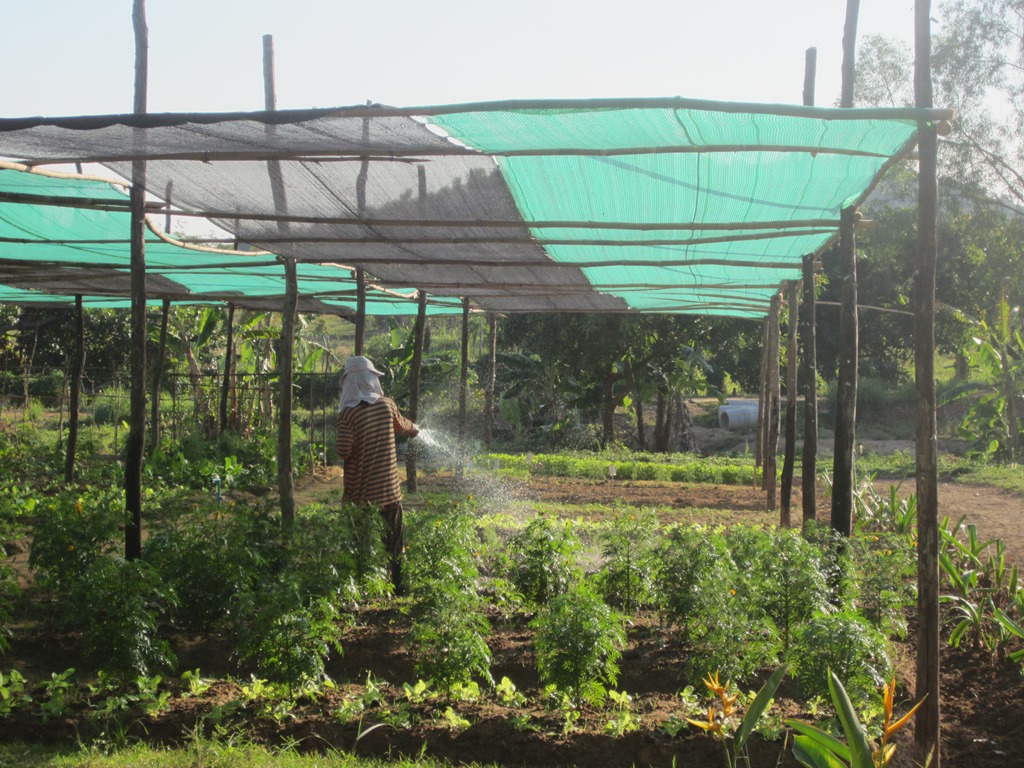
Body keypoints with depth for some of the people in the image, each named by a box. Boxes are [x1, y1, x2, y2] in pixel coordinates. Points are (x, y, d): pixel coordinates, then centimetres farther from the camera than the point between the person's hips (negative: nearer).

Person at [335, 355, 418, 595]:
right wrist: (414, 429, 40)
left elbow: (344, 451, -21)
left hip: (360, 491, -3)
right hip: (389, 486, 3)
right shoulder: (386, 405, -2)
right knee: (394, 541, 13)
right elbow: (401, 426, 18)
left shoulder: (348, 413, -15)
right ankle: (398, 586, 18)